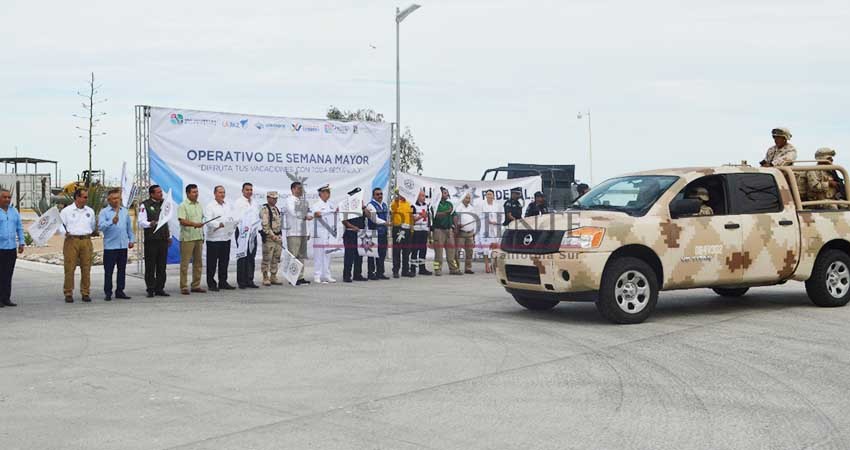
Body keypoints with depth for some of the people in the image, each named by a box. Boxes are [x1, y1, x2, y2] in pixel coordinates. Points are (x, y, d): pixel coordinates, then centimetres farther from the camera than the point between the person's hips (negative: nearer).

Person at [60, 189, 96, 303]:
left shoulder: (90, 211, 15)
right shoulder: (66, 211, 4)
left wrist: (91, 232, 11)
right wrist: (65, 232, -13)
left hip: (86, 241, 3)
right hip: (72, 240, -3)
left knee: (86, 268, 2)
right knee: (70, 268, -4)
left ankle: (85, 293, 9)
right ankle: (68, 294, 2)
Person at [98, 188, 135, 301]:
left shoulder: (125, 211, 13)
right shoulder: (104, 212, -1)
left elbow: (129, 227, 20)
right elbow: (101, 226, -14)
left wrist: (132, 239, 16)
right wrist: (112, 222, -27)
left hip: (123, 245, 4)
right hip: (110, 246, -4)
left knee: (122, 270, 8)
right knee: (108, 271, -1)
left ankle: (120, 291, 16)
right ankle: (107, 293, 5)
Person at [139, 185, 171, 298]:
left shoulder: (164, 204, 16)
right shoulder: (145, 205, -3)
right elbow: (141, 222, -9)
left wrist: (169, 235, 20)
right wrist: (150, 224, -29)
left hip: (163, 239, 5)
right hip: (151, 239, -5)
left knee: (162, 265, 7)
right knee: (150, 266, -2)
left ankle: (160, 288, 13)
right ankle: (150, 289, 3)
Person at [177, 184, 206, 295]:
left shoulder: (199, 205, 15)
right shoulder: (183, 206, -7)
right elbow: (182, 221, -18)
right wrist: (194, 224, -31)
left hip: (198, 237, 7)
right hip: (187, 238, -7)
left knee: (198, 262, 9)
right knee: (185, 263, -4)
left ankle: (196, 286, 17)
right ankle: (184, 287, -1)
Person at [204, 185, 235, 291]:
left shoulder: (228, 205, 16)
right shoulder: (210, 206, -5)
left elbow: (232, 218, 14)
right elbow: (208, 221, -14)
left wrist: (231, 229, -4)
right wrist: (219, 224, -29)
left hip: (226, 238, 6)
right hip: (214, 238, -6)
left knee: (224, 262, 11)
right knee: (212, 262, -1)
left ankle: (223, 282, 20)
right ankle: (211, 284, 5)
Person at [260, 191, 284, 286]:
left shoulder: (276, 209, 17)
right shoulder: (264, 209, -10)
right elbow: (265, 225, -17)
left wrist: (280, 236, 16)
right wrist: (272, 235, -19)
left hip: (278, 237, 8)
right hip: (268, 237, -8)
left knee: (276, 259, 11)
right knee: (267, 259, -3)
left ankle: (273, 277, 18)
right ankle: (265, 278, 2)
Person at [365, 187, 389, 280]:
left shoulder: (384, 205, 16)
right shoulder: (371, 205, -8)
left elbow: (387, 216, 23)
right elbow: (375, 219, -17)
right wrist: (385, 222, -21)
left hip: (383, 232, 7)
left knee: (382, 253, 8)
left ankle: (380, 273, 15)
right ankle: (371, 273, 0)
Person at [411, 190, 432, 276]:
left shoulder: (427, 206, 15)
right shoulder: (414, 206, -5)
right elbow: (412, 219, -10)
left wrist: (429, 228, 15)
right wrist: (421, 216, -20)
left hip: (425, 230, 6)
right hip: (416, 230, -6)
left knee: (423, 249, 9)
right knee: (415, 249, -6)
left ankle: (422, 268, 15)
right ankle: (413, 268, -4)